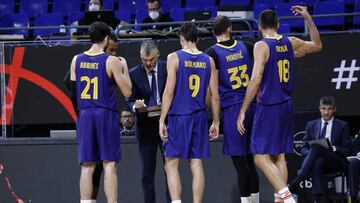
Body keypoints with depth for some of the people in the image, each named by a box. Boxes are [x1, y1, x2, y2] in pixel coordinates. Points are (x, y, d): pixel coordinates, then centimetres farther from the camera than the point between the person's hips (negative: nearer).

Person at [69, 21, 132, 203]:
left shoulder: (76, 60, 6)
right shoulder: (111, 61, -7)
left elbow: (73, 91, 13)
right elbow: (127, 91, -3)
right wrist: (124, 69, 10)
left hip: (84, 115, 4)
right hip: (106, 115, -4)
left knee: (87, 166, 5)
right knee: (109, 165, -2)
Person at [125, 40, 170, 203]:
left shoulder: (168, 69, -2)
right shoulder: (134, 74, 1)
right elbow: (129, 100, 3)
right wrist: (135, 106, -20)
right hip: (146, 127, 1)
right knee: (147, 172, 4)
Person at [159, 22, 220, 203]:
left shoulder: (174, 58, -5)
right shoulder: (208, 61, 7)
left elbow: (169, 91, -9)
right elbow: (215, 95, 7)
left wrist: (162, 120, -6)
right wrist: (216, 123, 15)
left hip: (178, 116, -4)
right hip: (199, 118, 4)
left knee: (171, 164, 3)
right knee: (196, 165, 6)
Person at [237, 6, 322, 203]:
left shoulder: (262, 46, -12)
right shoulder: (291, 43, 6)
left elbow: (256, 80, -19)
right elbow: (317, 45, 26)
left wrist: (243, 111, -15)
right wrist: (308, 18, 28)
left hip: (268, 107, -7)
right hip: (286, 106, 7)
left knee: (261, 157, -6)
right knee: (279, 156, 15)